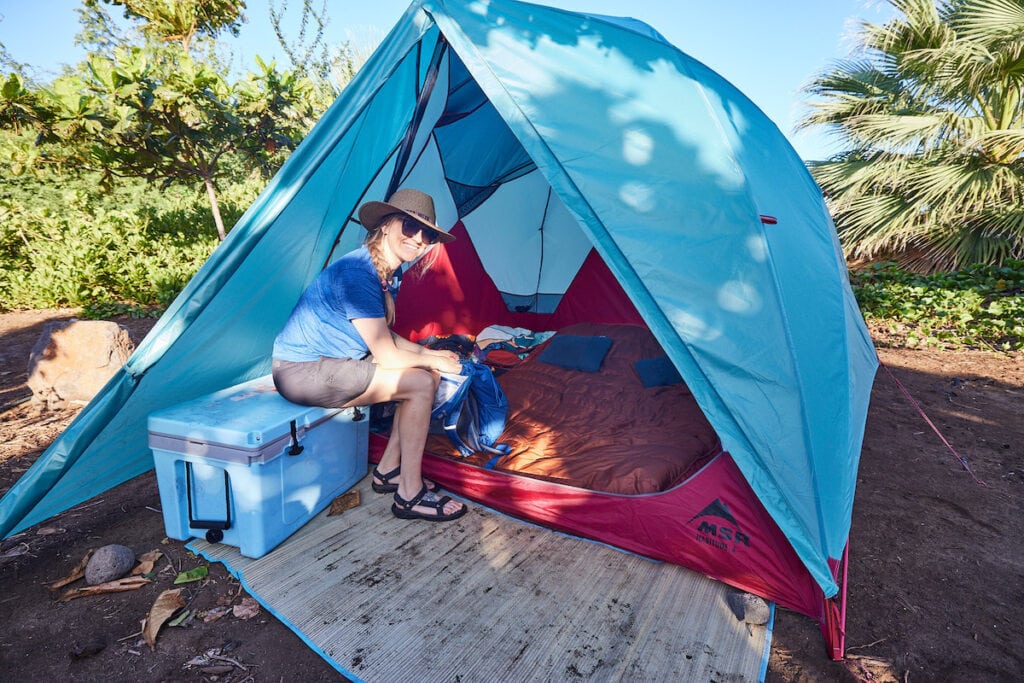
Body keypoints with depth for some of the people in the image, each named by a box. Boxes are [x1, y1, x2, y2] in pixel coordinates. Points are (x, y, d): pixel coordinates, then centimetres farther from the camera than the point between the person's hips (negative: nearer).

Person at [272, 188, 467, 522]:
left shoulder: (384, 273, 5)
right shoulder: (358, 273, -25)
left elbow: (385, 337, 14)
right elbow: (386, 356, -23)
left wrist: (430, 353, 3)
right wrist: (432, 360, -7)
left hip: (326, 361, 10)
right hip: (302, 372, -9)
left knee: (429, 373, 5)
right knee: (421, 383, -17)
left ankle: (388, 470, 14)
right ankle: (410, 494, -4)